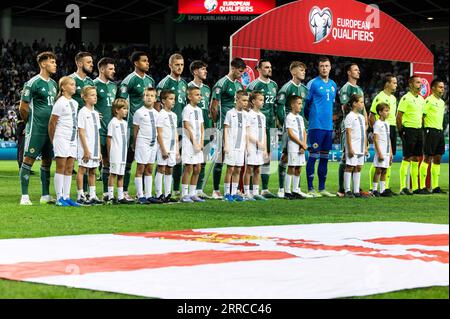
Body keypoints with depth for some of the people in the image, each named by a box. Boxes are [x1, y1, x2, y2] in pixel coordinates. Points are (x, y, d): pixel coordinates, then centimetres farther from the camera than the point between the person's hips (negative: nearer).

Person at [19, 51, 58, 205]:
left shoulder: (53, 84, 13)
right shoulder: (33, 83, -11)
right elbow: (23, 107, -9)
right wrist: (31, 122, 0)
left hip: (50, 129, 8)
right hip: (36, 129, -8)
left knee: (47, 161, 10)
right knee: (28, 159, -6)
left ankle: (45, 196, 17)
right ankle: (24, 196, -5)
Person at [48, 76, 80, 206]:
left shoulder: (75, 103, 15)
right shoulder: (60, 103, -9)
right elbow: (52, 123, -7)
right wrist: (53, 140, -3)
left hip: (72, 139, 7)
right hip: (61, 138, -7)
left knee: (69, 169, 6)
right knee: (61, 167, -6)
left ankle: (66, 197, 9)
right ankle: (59, 198, -4)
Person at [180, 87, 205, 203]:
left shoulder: (199, 110, 15)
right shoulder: (187, 109, -8)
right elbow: (187, 127, -12)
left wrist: (201, 142, 4)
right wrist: (194, 143, -13)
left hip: (198, 143, 7)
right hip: (189, 142, -7)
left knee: (197, 169, 6)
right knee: (189, 168, -7)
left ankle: (192, 194, 12)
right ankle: (184, 195, -4)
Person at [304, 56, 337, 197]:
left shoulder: (333, 85, 15)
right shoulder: (313, 83, -4)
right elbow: (306, 104, -1)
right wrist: (311, 119, 2)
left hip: (329, 126, 6)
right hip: (316, 126, -6)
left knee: (325, 157, 9)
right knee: (313, 156, -6)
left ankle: (322, 188, 14)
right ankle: (310, 189, -5)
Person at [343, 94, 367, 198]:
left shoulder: (362, 117, 16)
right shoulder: (350, 116, -7)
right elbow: (348, 133, -12)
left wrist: (365, 147, 14)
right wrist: (350, 148, -16)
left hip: (360, 148, 8)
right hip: (352, 148, -7)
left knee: (358, 168, 7)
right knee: (350, 167, -5)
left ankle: (356, 191, 9)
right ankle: (347, 190, -2)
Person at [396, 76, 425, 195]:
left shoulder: (421, 99, 15)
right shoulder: (406, 98, -9)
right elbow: (399, 116, -11)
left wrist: (421, 129, 16)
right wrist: (401, 131, -14)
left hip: (419, 130, 8)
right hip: (409, 130, -8)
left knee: (416, 159, 9)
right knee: (407, 158, -8)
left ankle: (415, 187, 13)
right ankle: (403, 187, -7)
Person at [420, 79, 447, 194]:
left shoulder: (442, 102, 17)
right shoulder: (429, 100, -9)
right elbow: (421, 116, -12)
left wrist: (441, 129, 17)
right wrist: (425, 129, -14)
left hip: (440, 131, 8)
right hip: (431, 131, -8)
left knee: (438, 159, 8)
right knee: (427, 159, -7)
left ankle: (435, 187, 13)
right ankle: (422, 187, -5)